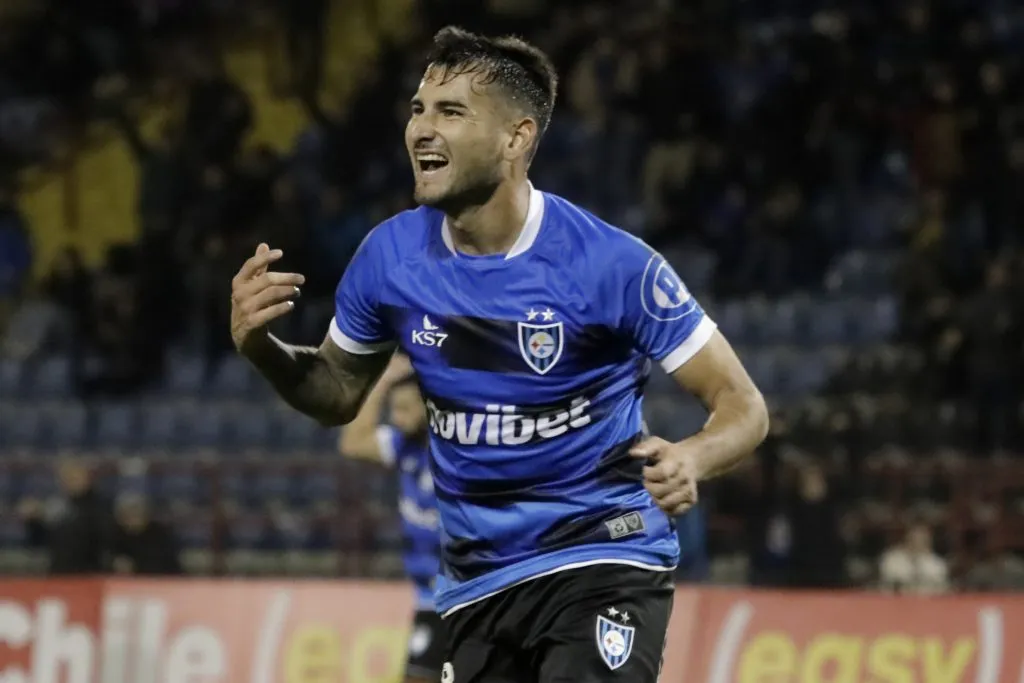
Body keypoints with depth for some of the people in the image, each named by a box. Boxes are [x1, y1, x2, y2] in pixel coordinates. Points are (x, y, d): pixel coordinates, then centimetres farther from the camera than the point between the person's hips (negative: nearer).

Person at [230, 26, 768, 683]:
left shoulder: (610, 262, -17)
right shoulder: (391, 254, -3)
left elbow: (742, 403, -11)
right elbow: (338, 392, 14)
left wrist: (693, 458, -34)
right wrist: (259, 346, -7)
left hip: (603, 560, -5)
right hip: (477, 581, 5)